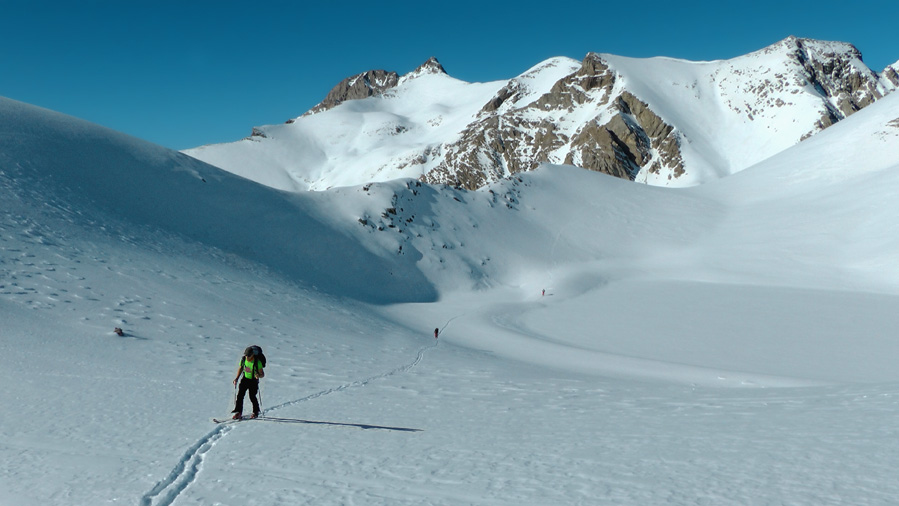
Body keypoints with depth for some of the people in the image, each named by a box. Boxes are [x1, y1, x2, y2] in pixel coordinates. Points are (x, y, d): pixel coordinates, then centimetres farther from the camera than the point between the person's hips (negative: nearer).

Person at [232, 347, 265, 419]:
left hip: (253, 380, -4)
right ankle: (239, 412, -1)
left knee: (252, 397, -8)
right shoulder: (243, 359, -9)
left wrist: (259, 375, -41)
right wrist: (237, 378, 1)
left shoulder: (257, 362, -22)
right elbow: (240, 368, 10)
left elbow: (262, 374, -18)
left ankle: (256, 412, 14)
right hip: (245, 378, 4)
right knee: (240, 395, -8)